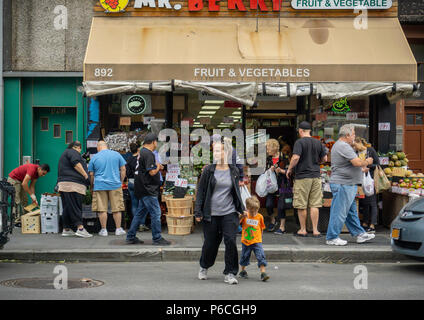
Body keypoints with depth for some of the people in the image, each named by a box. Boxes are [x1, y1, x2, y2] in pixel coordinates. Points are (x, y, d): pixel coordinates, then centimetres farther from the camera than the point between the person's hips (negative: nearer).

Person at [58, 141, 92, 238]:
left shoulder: (64, 154, 30)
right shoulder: (72, 152, 1)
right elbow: (76, 163, -17)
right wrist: (85, 175, -14)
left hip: (64, 184, 10)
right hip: (73, 184, -10)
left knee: (68, 207, 9)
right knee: (75, 207, -16)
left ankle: (66, 229, 11)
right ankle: (80, 228, -22)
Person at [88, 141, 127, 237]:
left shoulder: (94, 157, 4)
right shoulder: (116, 154, 6)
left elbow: (91, 174, 7)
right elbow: (123, 169, 5)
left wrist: (92, 185, 20)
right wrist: (121, 182, 14)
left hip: (100, 185, -1)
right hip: (115, 185, 1)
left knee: (102, 209, 2)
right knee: (117, 208, 6)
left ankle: (103, 230, 4)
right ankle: (118, 229, 9)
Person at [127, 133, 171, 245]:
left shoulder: (142, 152, 14)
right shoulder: (148, 154, -17)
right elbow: (152, 172, -22)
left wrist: (157, 167, 13)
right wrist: (158, 167, -3)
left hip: (142, 189, 10)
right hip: (147, 190, -10)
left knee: (140, 212, 15)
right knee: (155, 213, -4)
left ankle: (131, 237, 19)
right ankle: (157, 239, 1)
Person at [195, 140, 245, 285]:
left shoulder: (234, 171, 6)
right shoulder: (209, 170, 0)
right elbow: (201, 191, 2)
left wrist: (241, 209, 15)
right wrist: (198, 211, -2)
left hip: (229, 213, 1)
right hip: (211, 213, -1)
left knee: (230, 241, -10)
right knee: (210, 243, 7)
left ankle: (230, 273, 1)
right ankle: (204, 267, 34)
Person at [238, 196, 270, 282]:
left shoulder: (259, 217, 0)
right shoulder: (245, 216, -2)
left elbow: (261, 229, 11)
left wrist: (260, 237, 11)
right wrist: (243, 216, -26)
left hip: (257, 241, -1)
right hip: (246, 242, 1)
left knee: (261, 257, -13)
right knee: (244, 256, 14)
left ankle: (263, 273, -14)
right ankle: (243, 271, 34)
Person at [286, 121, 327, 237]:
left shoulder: (299, 142, -8)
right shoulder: (318, 143, 7)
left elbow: (295, 158, -19)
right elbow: (324, 159, 11)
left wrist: (289, 169, -4)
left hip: (302, 177, -5)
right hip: (316, 176, 5)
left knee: (301, 206, 5)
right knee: (315, 205, 6)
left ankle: (303, 230, 11)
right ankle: (315, 230, 6)